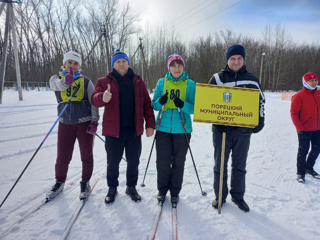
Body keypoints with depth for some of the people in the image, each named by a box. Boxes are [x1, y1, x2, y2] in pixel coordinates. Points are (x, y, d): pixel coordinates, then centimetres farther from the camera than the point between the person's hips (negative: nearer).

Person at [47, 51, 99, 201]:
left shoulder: (85, 81, 4)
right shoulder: (56, 79, 6)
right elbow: (58, 85, -19)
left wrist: (94, 121, -10)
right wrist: (66, 80, -42)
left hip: (84, 123, -1)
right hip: (65, 123, 1)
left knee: (86, 156, 7)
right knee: (62, 157, 7)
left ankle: (85, 183, 26)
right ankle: (59, 183, 31)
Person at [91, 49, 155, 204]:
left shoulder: (138, 82, 9)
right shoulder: (104, 81, 4)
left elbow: (147, 104, 7)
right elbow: (94, 99, -11)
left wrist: (150, 124, 0)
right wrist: (103, 97, -34)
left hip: (134, 130, 2)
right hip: (113, 130, -1)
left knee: (133, 162, 13)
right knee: (112, 163, 11)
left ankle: (131, 187, 34)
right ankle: (112, 188, 33)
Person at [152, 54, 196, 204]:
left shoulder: (190, 84, 2)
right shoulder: (161, 82, 6)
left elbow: (194, 108, -1)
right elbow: (154, 105, 6)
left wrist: (183, 105, -22)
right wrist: (160, 101, -16)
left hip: (182, 129, -1)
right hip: (163, 128, 1)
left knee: (178, 162, 8)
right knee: (163, 161, 5)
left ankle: (175, 192, 27)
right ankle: (162, 190, 27)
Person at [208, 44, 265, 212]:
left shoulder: (251, 80, 7)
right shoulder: (217, 78, 2)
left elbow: (260, 100, 15)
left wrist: (260, 120, 4)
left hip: (243, 130, 1)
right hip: (221, 129, -1)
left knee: (239, 166, 13)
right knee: (220, 164, 8)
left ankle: (238, 196, 29)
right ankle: (220, 196, 25)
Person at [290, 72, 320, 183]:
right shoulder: (299, 96, -12)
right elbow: (294, 113, -14)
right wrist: (300, 129, -18)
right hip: (305, 130, -6)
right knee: (303, 151, 1)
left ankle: (309, 167, 35)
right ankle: (300, 172, 17)